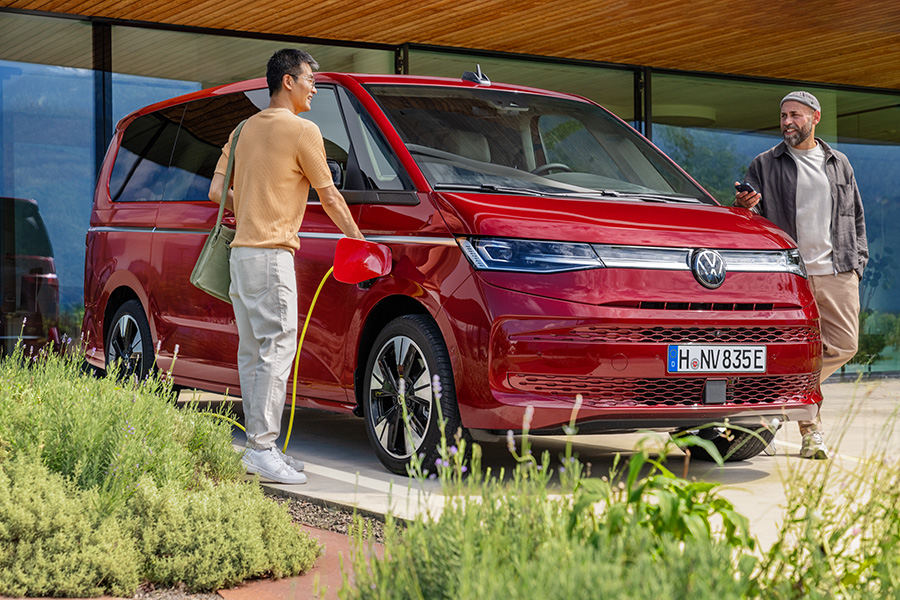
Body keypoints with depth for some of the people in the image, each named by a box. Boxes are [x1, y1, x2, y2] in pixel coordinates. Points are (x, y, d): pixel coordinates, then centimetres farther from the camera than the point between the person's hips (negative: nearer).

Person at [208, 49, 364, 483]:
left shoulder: (245, 130, 17)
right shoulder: (302, 130, -6)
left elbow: (216, 191, 14)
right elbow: (328, 196, -1)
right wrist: (357, 239, 10)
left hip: (241, 250, 9)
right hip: (271, 253, -9)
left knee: (252, 351, 9)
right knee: (277, 349, -10)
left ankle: (256, 445, 12)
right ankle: (263, 448, -13)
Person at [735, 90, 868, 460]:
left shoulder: (840, 164, 16)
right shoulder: (764, 165, 8)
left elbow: (856, 217, 20)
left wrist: (858, 260, 9)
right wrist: (743, 205, -23)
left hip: (837, 272, 3)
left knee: (844, 345, -1)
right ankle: (812, 433, 4)